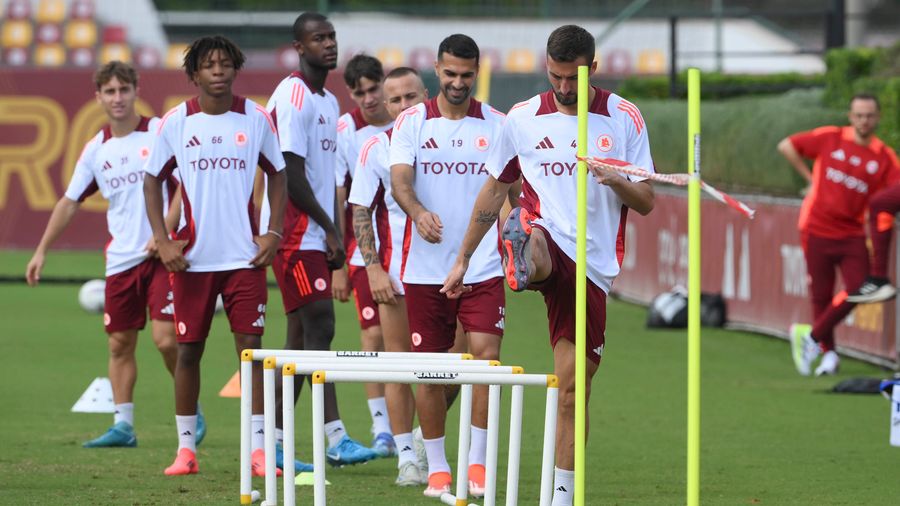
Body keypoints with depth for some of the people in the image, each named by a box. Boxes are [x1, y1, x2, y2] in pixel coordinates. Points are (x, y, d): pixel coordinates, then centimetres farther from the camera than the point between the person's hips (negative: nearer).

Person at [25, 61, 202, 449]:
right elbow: (70, 202, 16)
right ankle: (122, 425, 12)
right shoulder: (96, 149, 9)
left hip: (161, 254, -5)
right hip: (120, 258, 5)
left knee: (166, 338, -12)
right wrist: (42, 251, 14)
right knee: (120, 343, 5)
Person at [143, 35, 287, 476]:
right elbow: (152, 180, 8)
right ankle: (185, 448, 13)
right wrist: (162, 241, -3)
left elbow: (277, 174, 12)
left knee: (251, 347, -5)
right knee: (188, 350, 5)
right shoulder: (175, 122, 0)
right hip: (192, 257, 0)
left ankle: (258, 448, -2)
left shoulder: (257, 119, 1)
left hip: (246, 257, 0)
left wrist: (274, 232, 0)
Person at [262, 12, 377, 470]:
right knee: (319, 325, -13)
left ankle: (274, 443, 9)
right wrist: (330, 229, -12)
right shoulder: (293, 97, -11)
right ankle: (335, 439, -15)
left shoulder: (328, 102, 18)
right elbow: (292, 174, -16)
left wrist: (335, 234, 13)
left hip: (316, 237, 9)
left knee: (303, 336, 7)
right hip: (296, 233, -9)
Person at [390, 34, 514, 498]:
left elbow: (510, 189, 9)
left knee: (486, 354, -14)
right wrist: (418, 213, -30)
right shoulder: (411, 122, 3)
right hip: (425, 268, 0)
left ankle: (477, 462, -4)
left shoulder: (496, 125, 7)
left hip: (483, 266, 0)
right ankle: (436, 467, 15)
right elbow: (400, 181, -10)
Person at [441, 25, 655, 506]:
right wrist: (462, 260, 19)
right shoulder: (522, 119, 7)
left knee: (573, 390, 0)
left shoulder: (624, 119, 5)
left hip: (592, 267, 0)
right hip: (545, 238, 0)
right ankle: (523, 259, -73)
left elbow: (646, 203, 5)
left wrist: (616, 181, -17)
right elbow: (492, 191, 17)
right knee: (532, 242, -41)